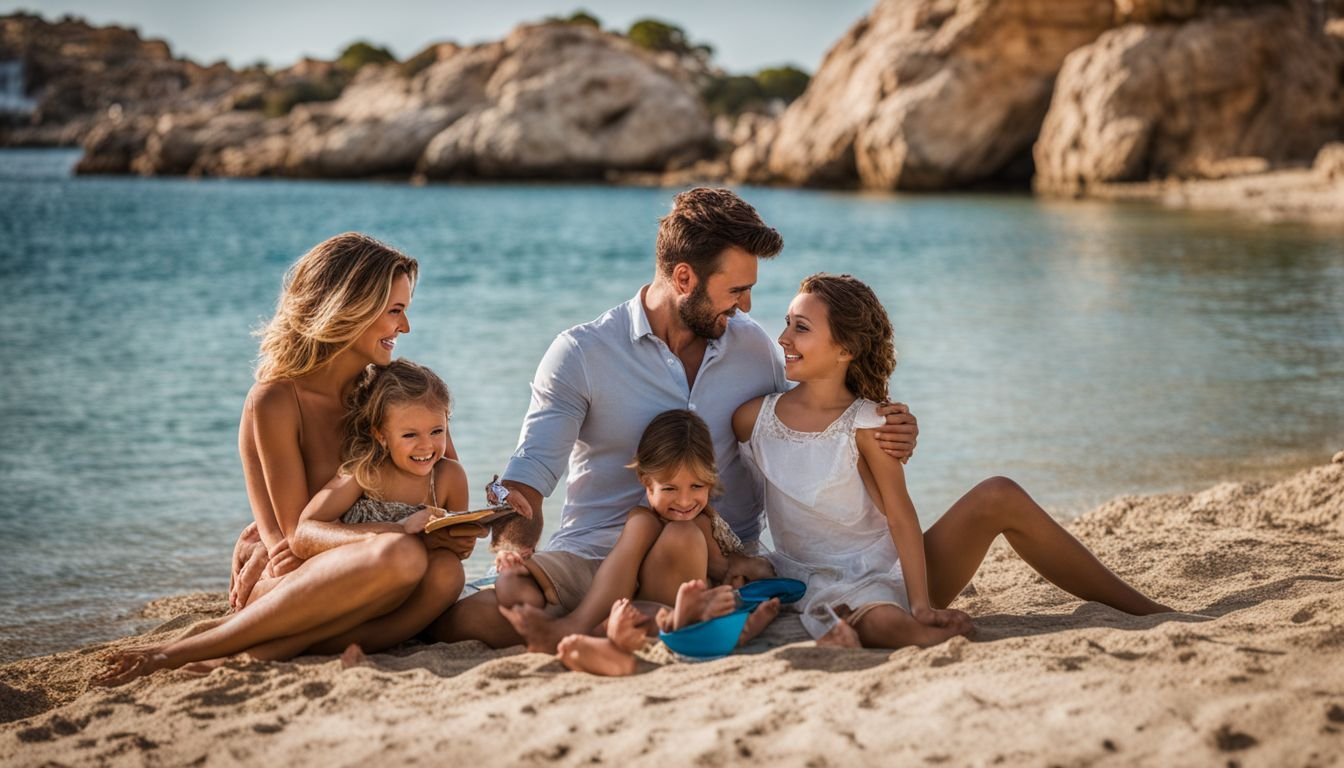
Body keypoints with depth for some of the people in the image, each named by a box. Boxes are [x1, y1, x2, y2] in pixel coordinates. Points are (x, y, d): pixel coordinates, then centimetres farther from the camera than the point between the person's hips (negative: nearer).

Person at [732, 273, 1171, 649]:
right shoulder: (752, 419, -2)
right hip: (830, 590, -2)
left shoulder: (865, 424, -6)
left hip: (896, 568, 2)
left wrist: (921, 603, -21)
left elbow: (901, 516, -12)